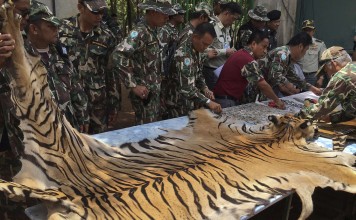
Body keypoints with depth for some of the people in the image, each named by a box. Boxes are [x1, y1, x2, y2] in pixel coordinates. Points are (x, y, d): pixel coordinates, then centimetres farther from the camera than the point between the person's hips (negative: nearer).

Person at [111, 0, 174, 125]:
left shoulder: (152, 32, 8)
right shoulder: (140, 33, -20)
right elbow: (117, 56, -32)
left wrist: (159, 78, 11)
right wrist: (133, 85, -28)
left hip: (154, 91, 9)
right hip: (144, 93, -9)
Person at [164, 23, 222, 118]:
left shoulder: (196, 49, 1)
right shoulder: (183, 54, -27)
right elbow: (186, 88, -33)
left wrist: (204, 88, -3)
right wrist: (208, 102, -35)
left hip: (190, 102, 9)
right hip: (179, 104, -8)